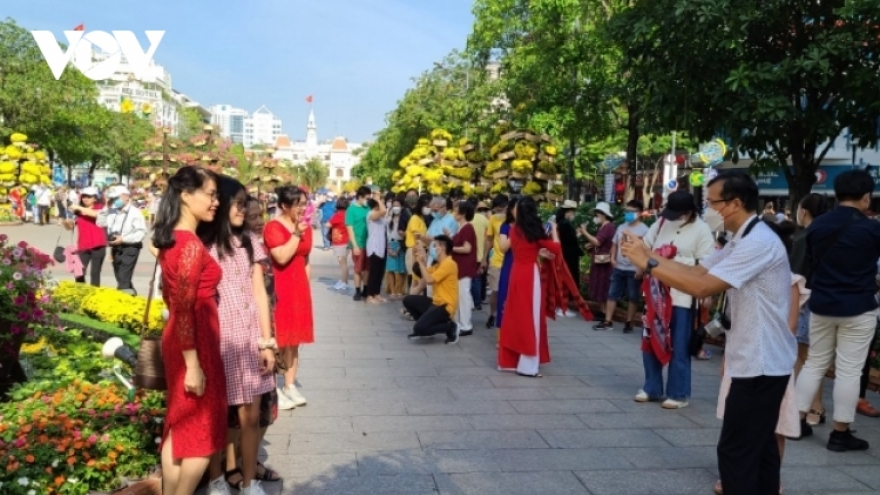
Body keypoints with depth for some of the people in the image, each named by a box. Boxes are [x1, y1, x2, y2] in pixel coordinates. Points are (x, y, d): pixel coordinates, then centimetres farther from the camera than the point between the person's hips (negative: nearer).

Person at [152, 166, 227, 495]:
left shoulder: (171, 238, 8)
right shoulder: (192, 245, -20)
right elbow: (185, 310, -23)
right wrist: (193, 365, -20)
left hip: (176, 340, 9)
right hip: (195, 344, -9)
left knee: (179, 427, 18)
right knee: (202, 435, 4)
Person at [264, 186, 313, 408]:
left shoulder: (306, 227, 10)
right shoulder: (273, 227, -12)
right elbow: (282, 257, -23)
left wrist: (305, 286, 16)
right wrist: (296, 234, -19)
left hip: (298, 287, 7)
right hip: (278, 287, -7)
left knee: (293, 338, 11)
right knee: (277, 337, -1)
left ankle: (290, 385, 19)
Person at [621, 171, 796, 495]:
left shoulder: (758, 243, -21)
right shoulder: (744, 241, 13)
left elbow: (702, 287, -27)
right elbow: (698, 270, 9)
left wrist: (649, 265, -21)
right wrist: (649, 256, -2)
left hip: (760, 363, -10)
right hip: (762, 361, 10)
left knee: (735, 451, -4)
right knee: (758, 446, 18)